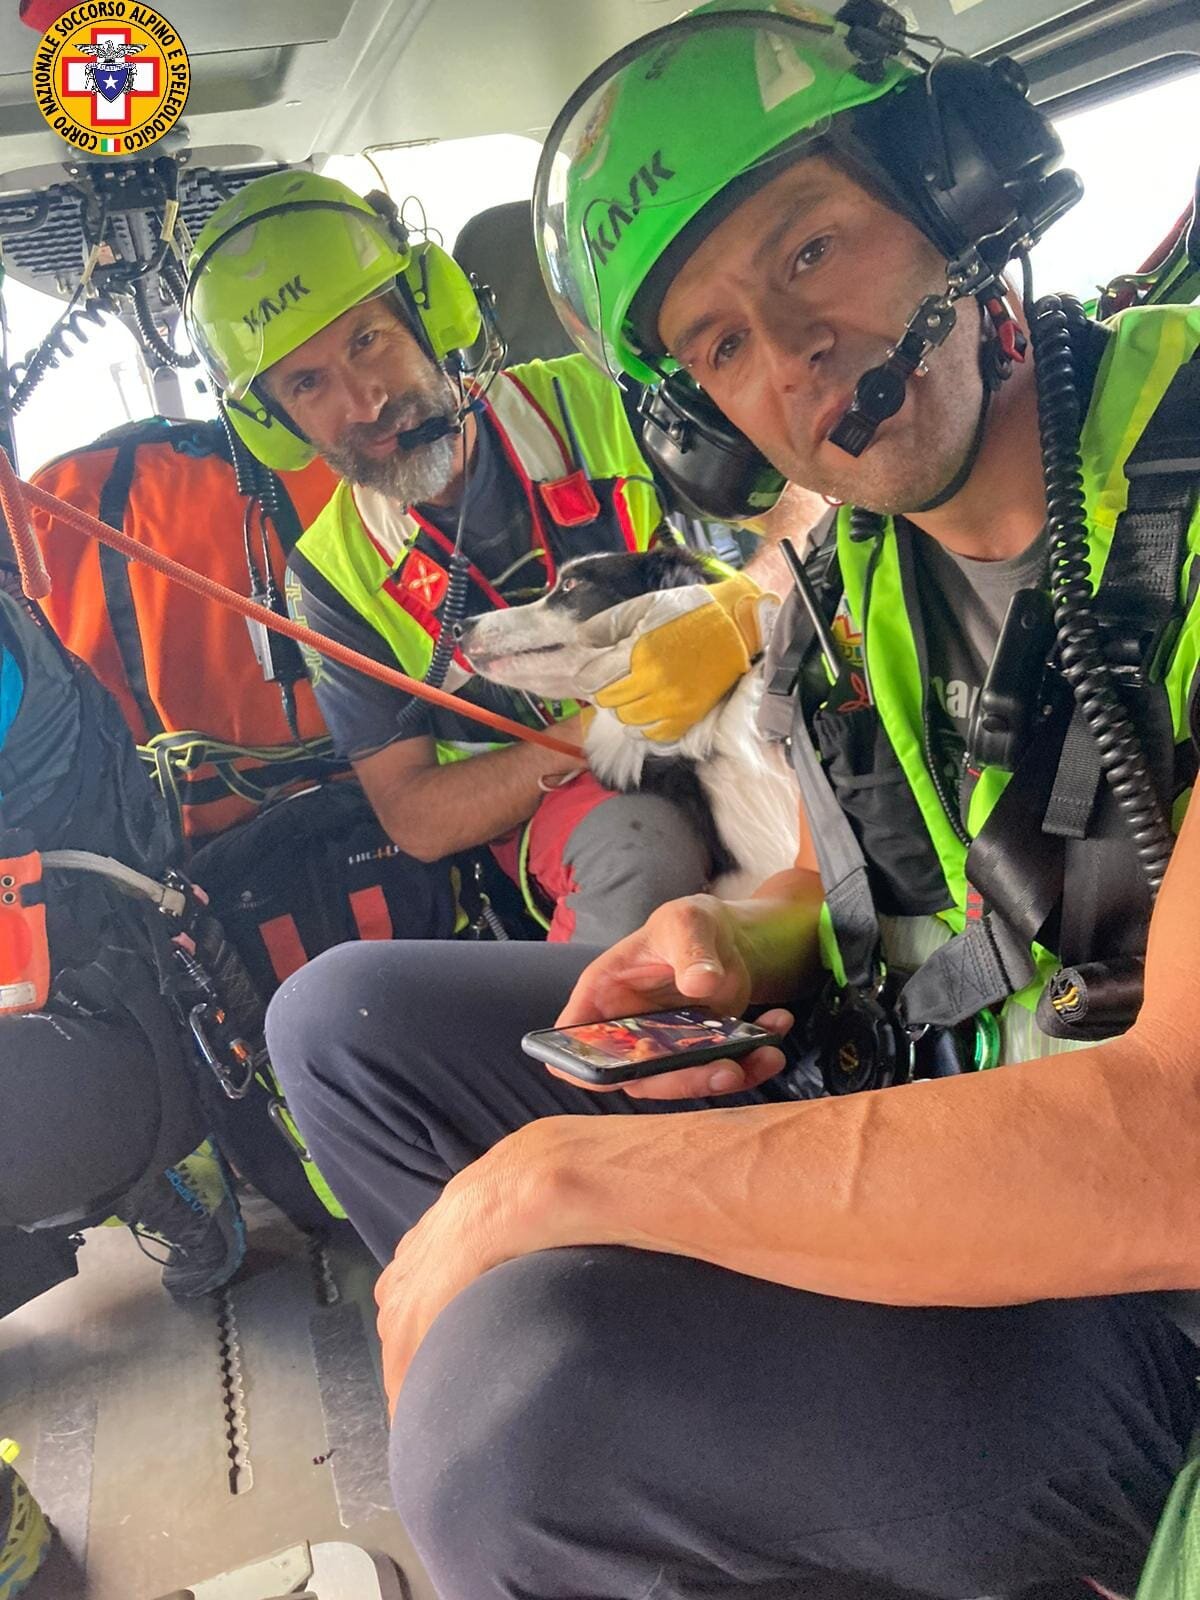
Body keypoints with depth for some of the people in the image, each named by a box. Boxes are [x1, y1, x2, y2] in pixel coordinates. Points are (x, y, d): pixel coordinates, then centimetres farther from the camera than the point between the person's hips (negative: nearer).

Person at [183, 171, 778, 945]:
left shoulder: (595, 400, 2)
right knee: (634, 839, -35)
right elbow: (416, 818, 0)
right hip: (565, 798, -1)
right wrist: (588, 735, -16)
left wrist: (727, 619, -24)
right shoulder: (333, 577, 4)